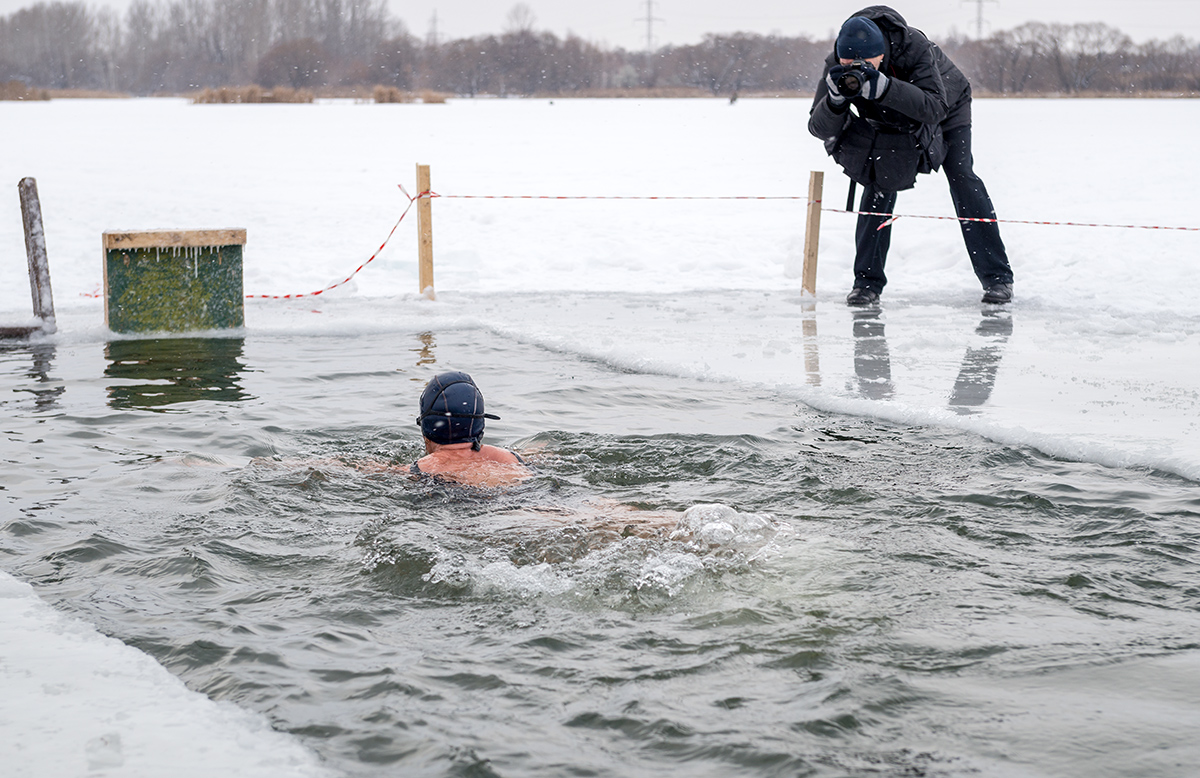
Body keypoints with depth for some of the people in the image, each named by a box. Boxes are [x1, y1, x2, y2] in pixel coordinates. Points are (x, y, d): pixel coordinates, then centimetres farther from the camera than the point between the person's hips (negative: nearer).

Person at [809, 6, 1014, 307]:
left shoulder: (914, 46, -42)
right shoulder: (837, 64, -32)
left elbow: (935, 109, -49)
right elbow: (820, 128, -31)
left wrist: (883, 87, -62)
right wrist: (836, 99, -53)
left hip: (947, 107, -3)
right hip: (890, 123, 3)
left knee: (962, 178, -13)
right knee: (880, 183, -11)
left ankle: (997, 276, -7)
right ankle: (867, 281, -4)